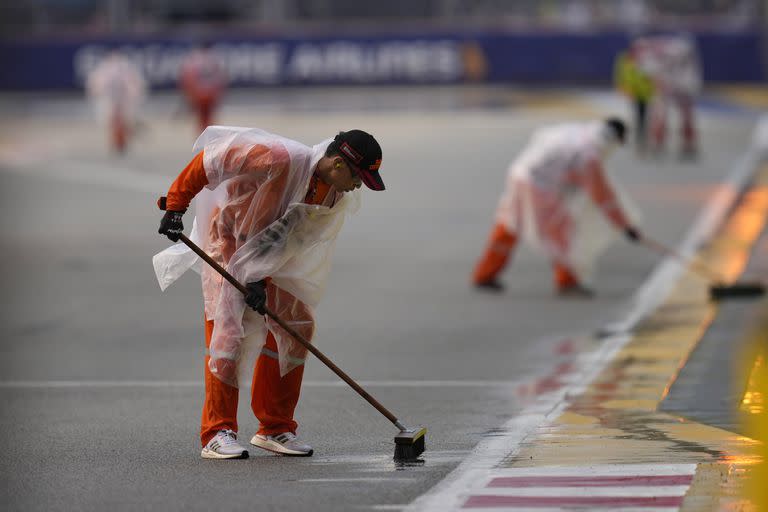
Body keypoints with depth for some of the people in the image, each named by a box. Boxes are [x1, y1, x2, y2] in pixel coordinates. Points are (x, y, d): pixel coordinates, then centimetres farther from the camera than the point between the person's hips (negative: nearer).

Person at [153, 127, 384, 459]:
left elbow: (294, 239, -12)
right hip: (229, 241, -7)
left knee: (297, 326, 3)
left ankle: (275, 428, 14)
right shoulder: (279, 158, -33)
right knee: (229, 329, -16)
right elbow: (209, 159, -26)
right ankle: (218, 433, -13)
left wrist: (261, 279, -24)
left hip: (274, 258, 7)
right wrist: (175, 205, -23)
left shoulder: (340, 199, -12)